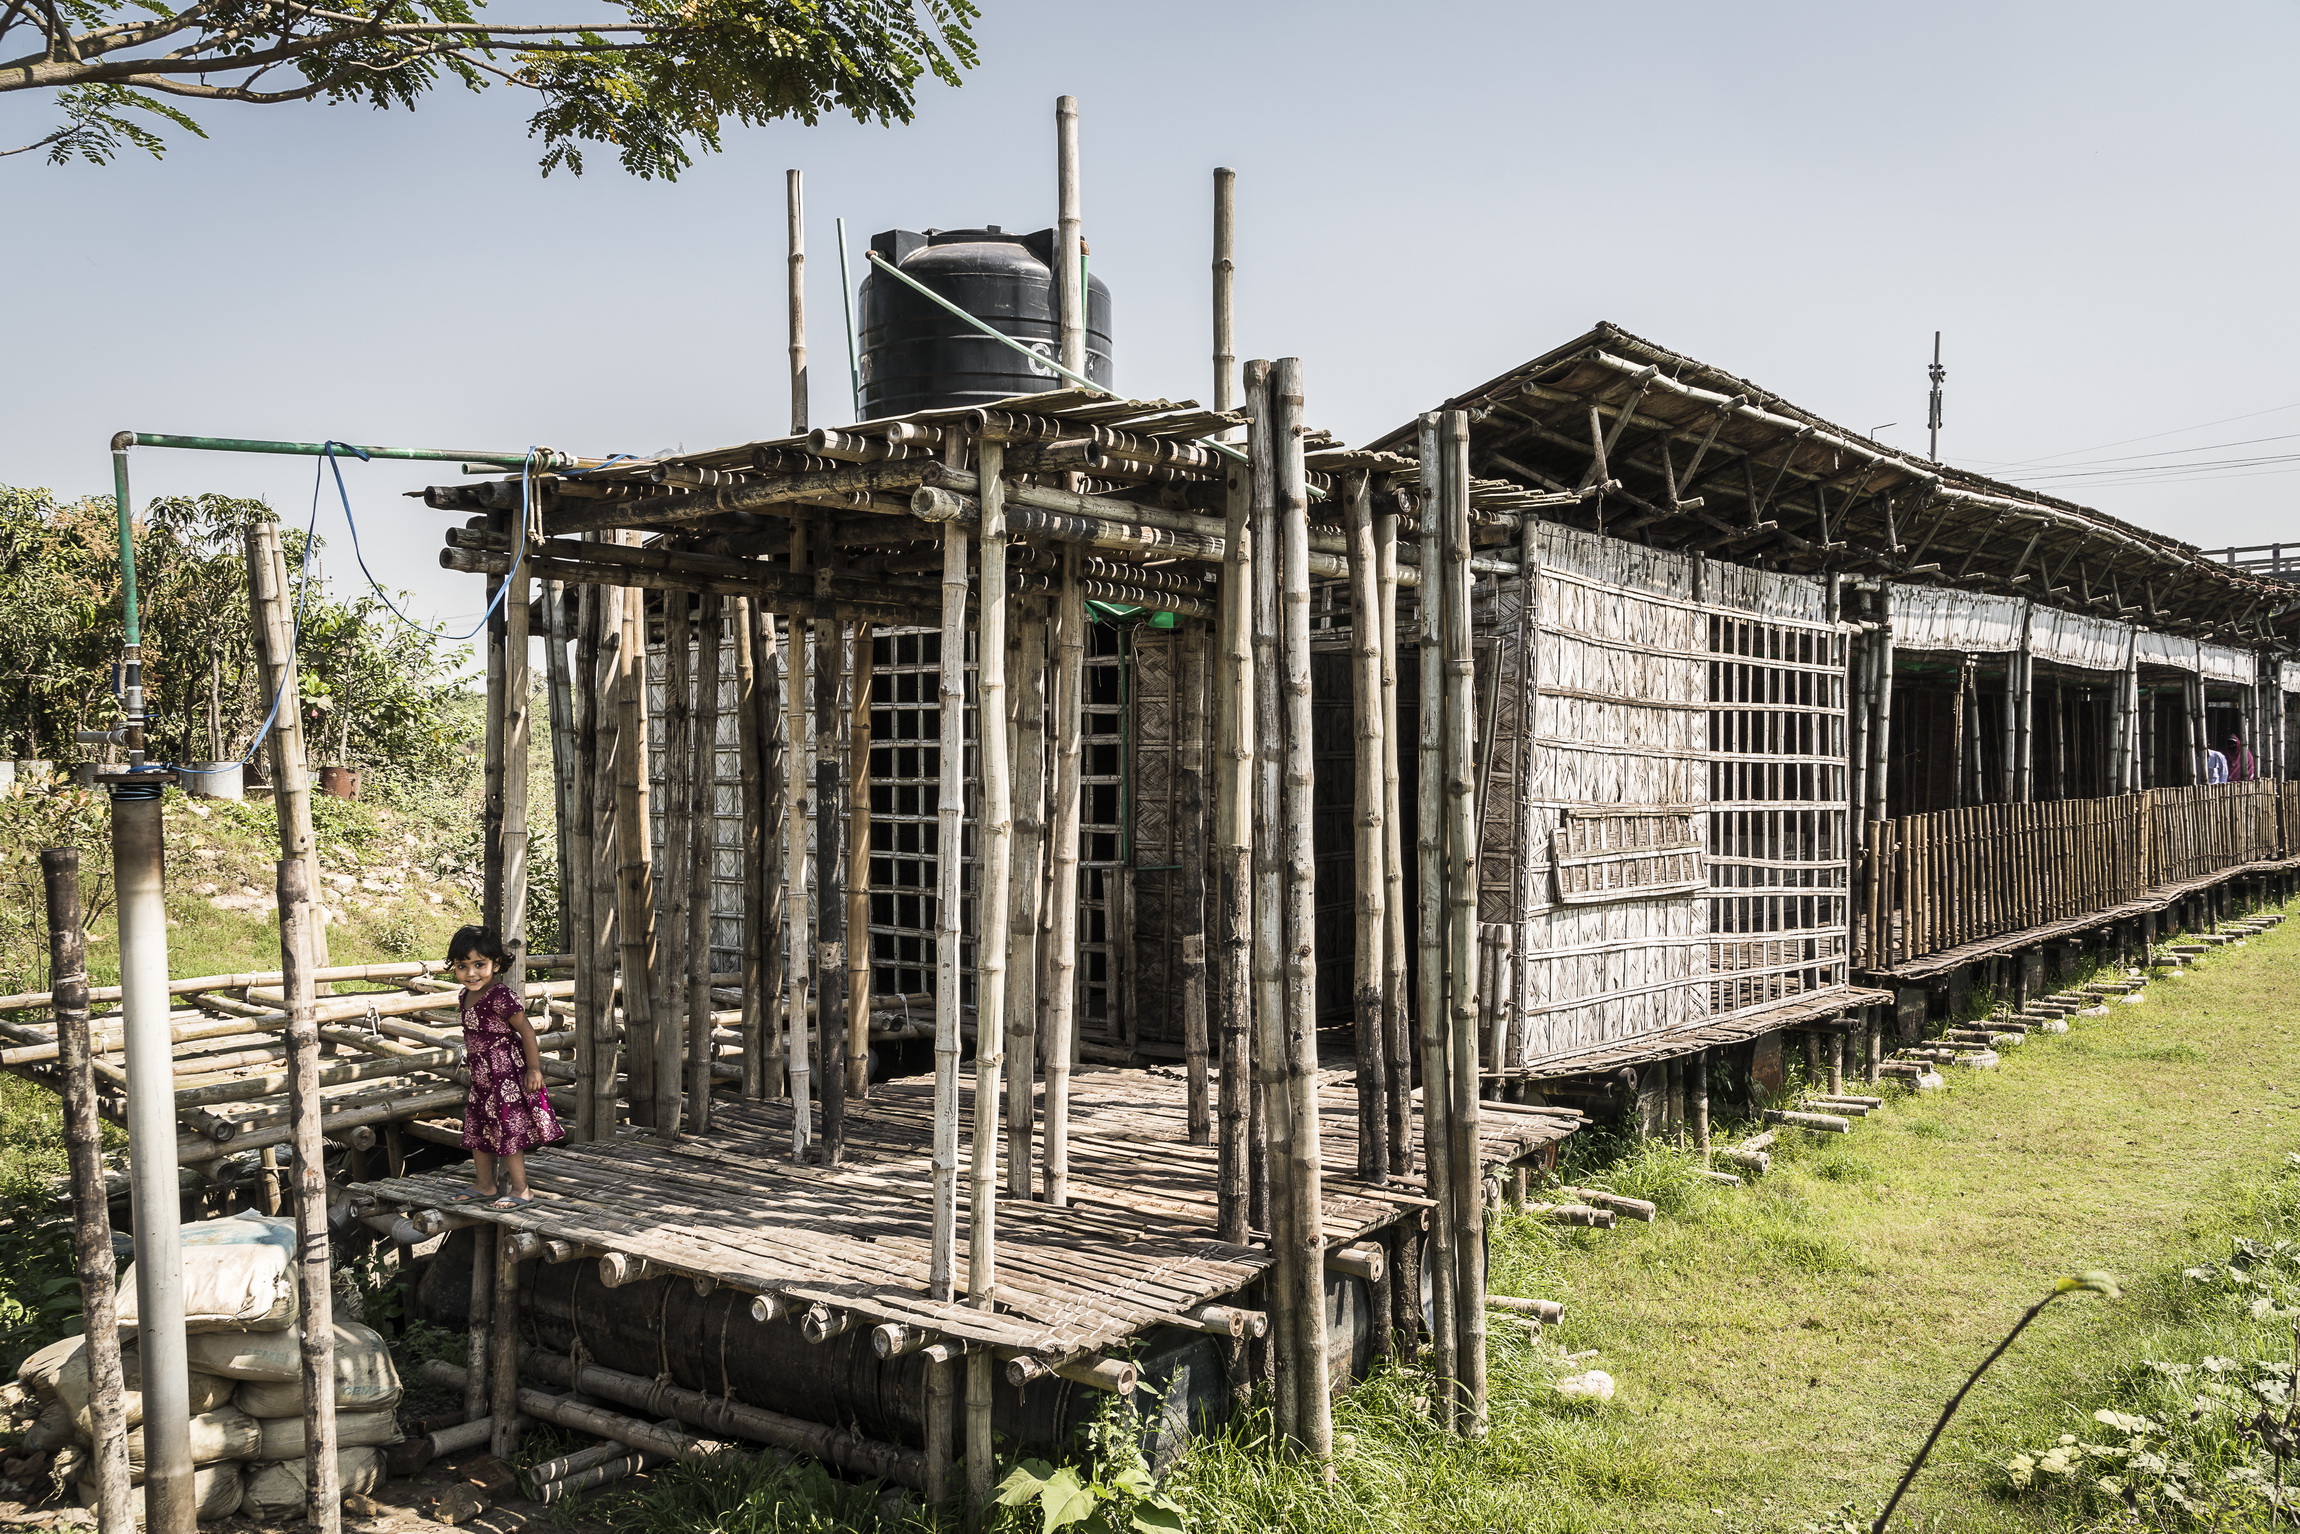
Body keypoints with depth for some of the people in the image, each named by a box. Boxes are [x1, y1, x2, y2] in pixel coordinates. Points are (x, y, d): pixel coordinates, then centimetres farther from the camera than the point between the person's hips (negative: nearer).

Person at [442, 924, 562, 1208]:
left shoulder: (500, 996, -20)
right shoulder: (467, 996, 6)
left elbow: (526, 1030, -18)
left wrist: (533, 1068, -18)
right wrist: (471, 1063, 19)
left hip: (507, 1076, -10)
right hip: (481, 1077, 10)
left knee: (509, 1131, -4)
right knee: (477, 1131, 17)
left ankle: (520, 1190, 5)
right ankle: (484, 1186, 32)